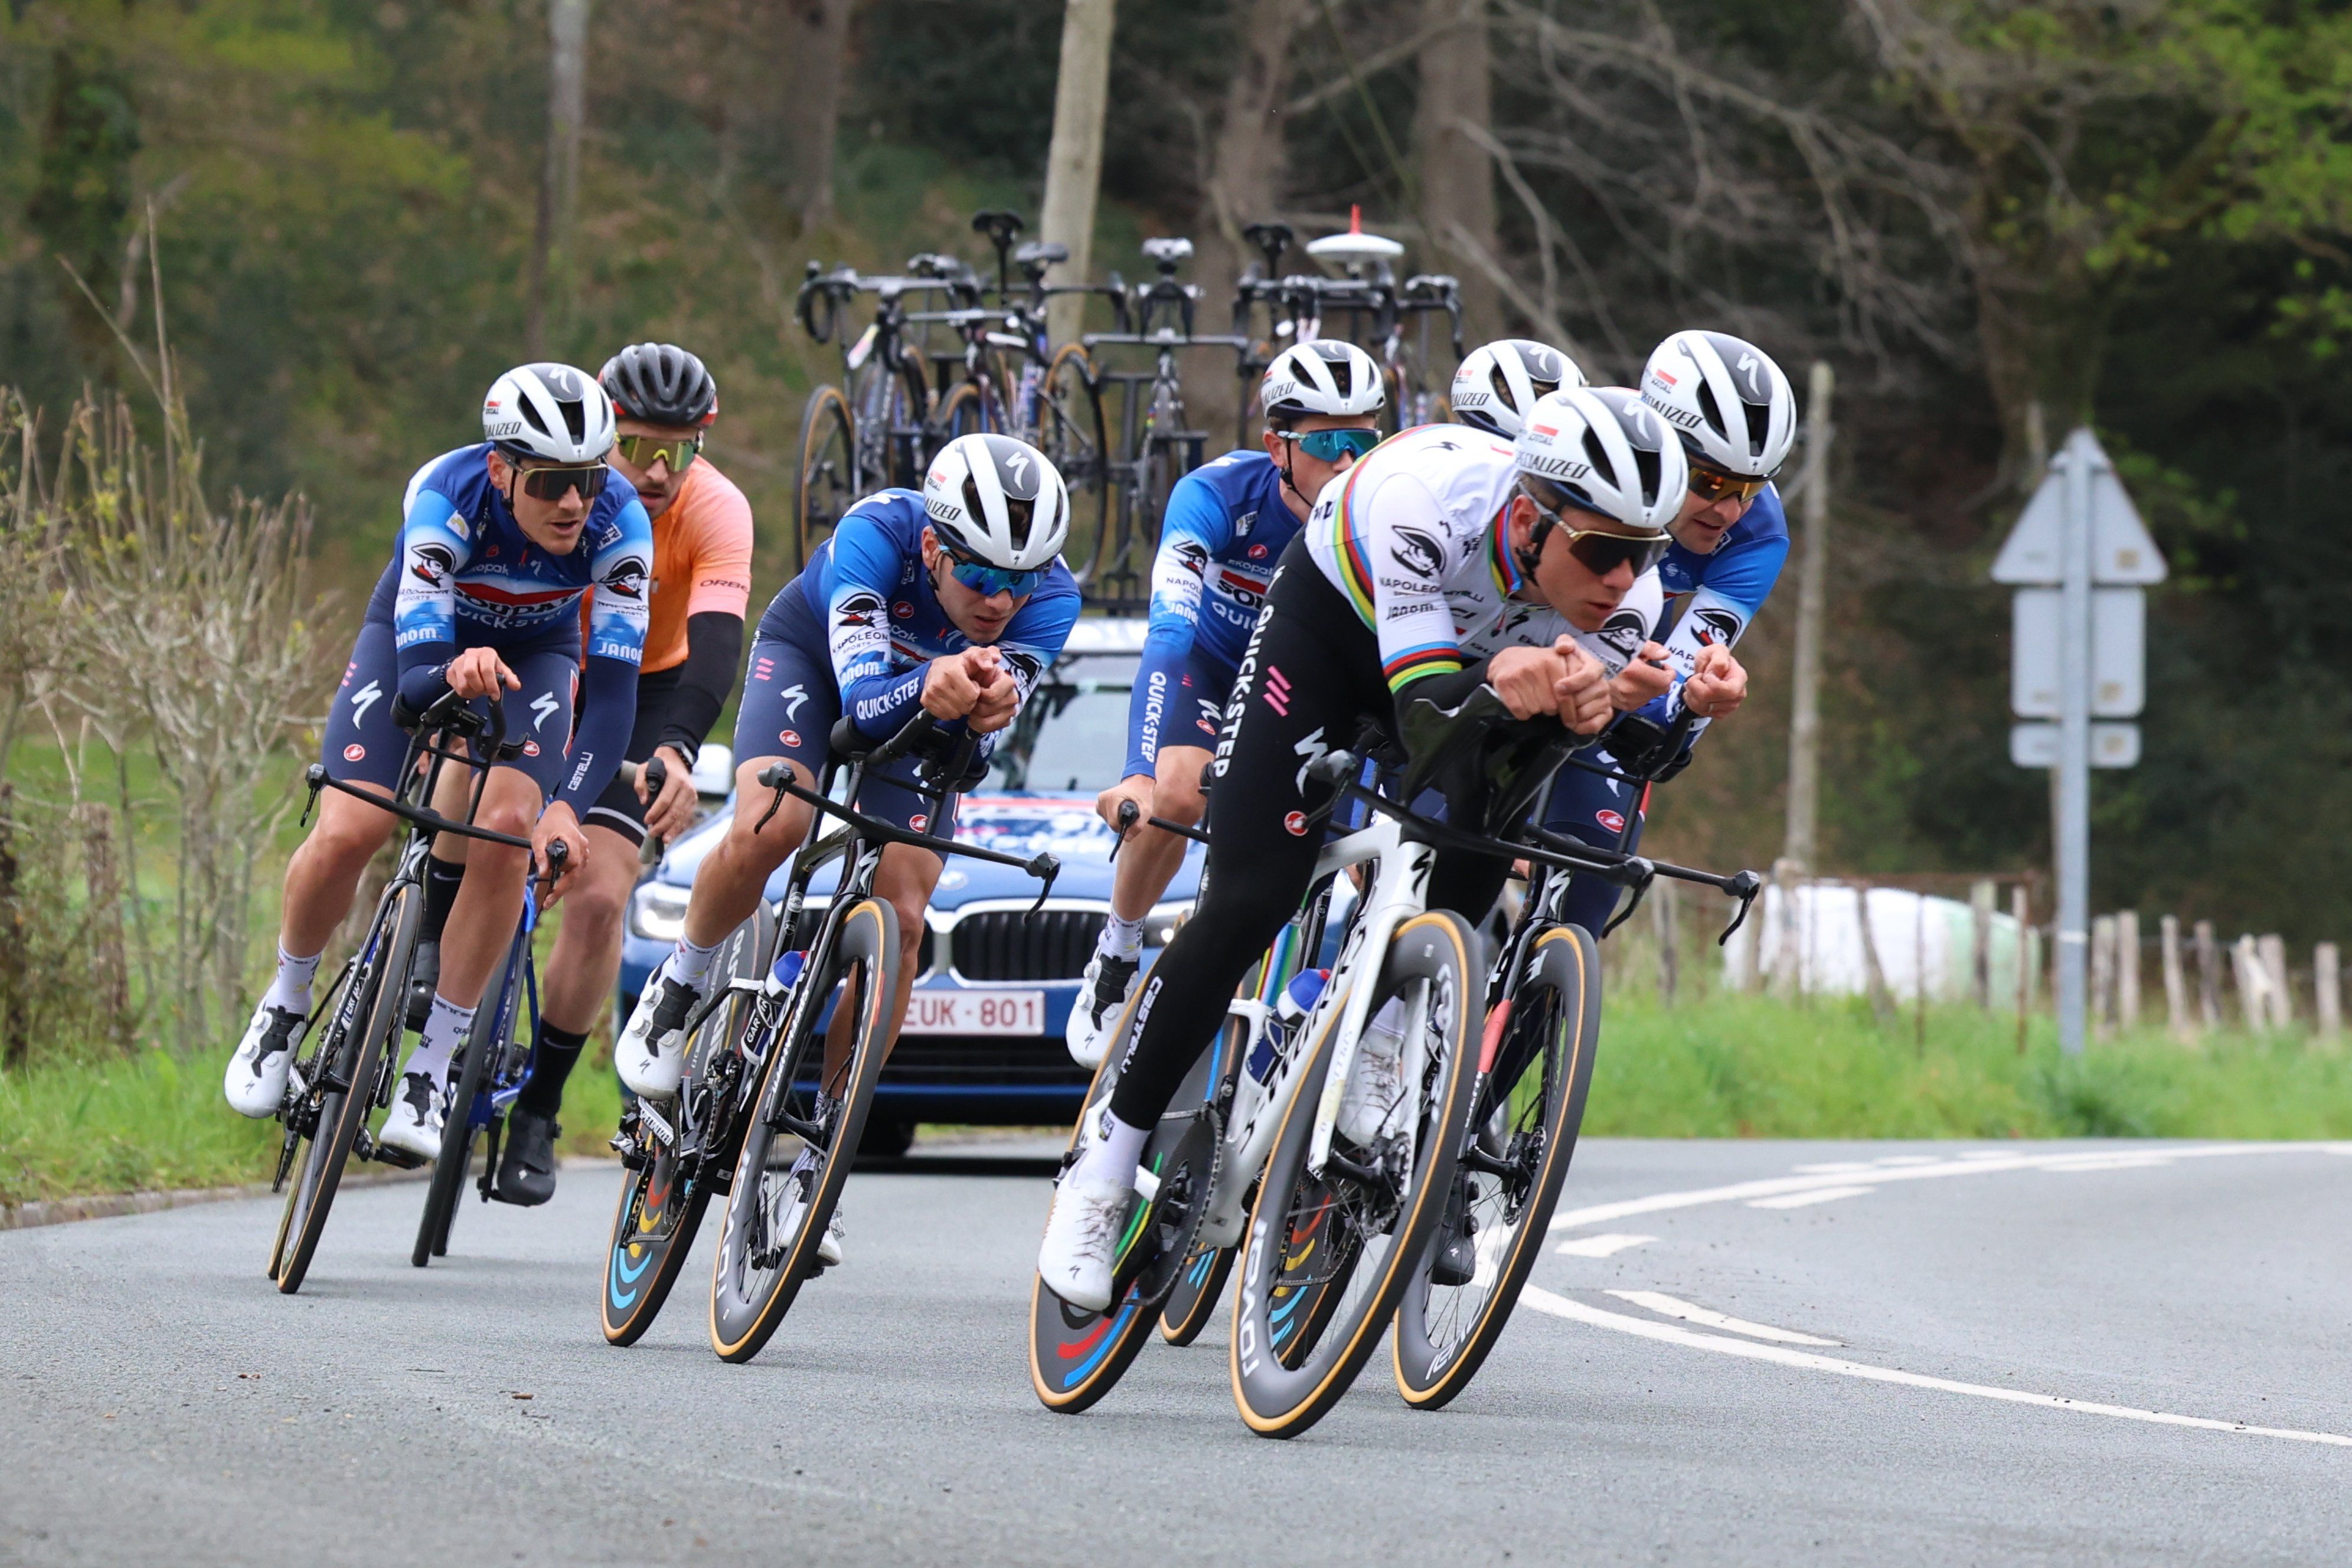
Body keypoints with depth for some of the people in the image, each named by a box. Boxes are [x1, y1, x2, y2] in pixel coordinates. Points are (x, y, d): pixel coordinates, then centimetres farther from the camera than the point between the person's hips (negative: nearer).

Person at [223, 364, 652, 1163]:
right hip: (420, 639, -1)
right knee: (346, 834, -20)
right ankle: (286, 1000, 10)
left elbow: (614, 687, -34)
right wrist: (455, 673, -63)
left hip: (535, 653, 1)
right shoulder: (447, 499, -36)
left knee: (507, 826, -25)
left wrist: (568, 809, -49)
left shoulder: (617, 520, -32)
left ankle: (433, 1066, -13)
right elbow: (415, 679, -39)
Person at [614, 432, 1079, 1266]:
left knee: (900, 922, -14)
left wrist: (988, 703, -69)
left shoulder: (1049, 597, -31)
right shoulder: (876, 534, -37)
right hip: (813, 657, -2)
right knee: (768, 827, -32)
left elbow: (1002, 697, -45)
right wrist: (929, 685, -66)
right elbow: (863, 697, -44)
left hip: (922, 714, 2)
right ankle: (679, 987, -3)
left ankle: (819, 1143, -2)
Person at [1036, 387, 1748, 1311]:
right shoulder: (1434, 496, -42)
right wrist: (1497, 686, -60)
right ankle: (1103, 1170, -3)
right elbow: (1423, 711, -39)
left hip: (1465, 654, 3)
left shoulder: (1628, 589, -30)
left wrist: (1586, 707, -50)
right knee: (1251, 901, -12)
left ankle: (1372, 1054, 0)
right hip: (1334, 619, -3)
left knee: (1478, 870, -24)